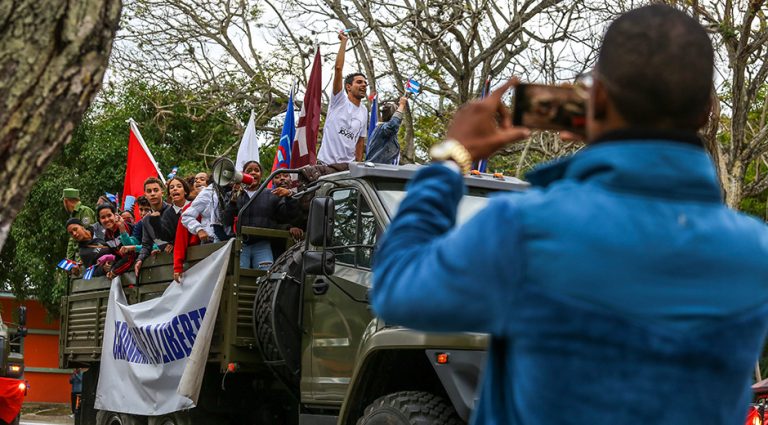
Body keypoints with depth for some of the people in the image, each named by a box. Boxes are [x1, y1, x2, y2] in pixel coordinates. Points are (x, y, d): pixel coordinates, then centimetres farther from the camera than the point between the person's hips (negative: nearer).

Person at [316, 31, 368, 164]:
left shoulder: (364, 111, 14)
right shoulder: (339, 100, -1)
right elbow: (338, 68, -10)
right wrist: (344, 41, -6)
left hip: (348, 164, 5)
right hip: (327, 161, -5)